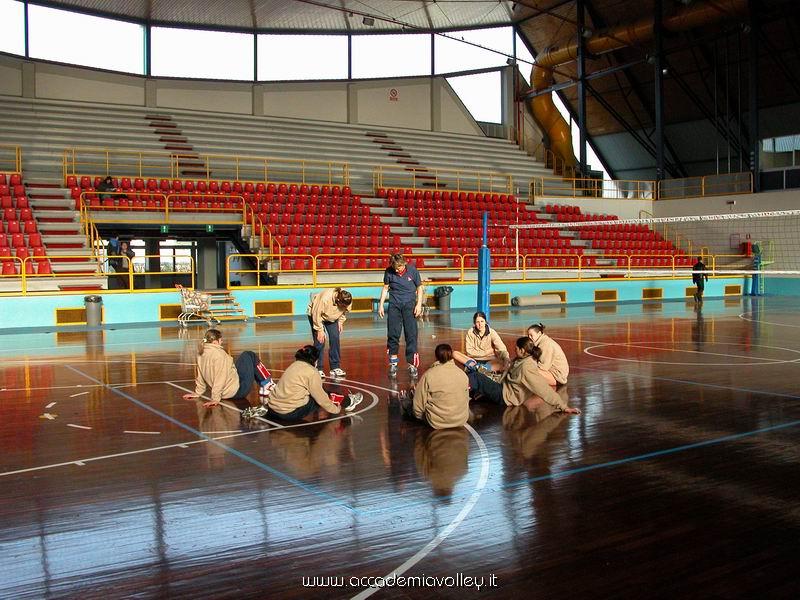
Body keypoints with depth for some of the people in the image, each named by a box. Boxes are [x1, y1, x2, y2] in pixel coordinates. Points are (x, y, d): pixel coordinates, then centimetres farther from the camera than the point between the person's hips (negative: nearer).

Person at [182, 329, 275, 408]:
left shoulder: (201, 354, 2)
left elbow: (201, 375, 10)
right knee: (250, 356, 6)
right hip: (237, 391, -9)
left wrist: (198, 392, 19)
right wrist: (215, 399, -23)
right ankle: (267, 384, 12)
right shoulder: (218, 354, -22)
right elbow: (220, 378, -26)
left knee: (246, 355, 21)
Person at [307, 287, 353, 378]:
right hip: (316, 314, -5)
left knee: (335, 339, -5)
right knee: (320, 341, -11)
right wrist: (320, 330, -25)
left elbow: (343, 311, -2)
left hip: (332, 317, 5)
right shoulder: (325, 298, -41)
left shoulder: (348, 301, -25)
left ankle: (335, 367, 3)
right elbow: (316, 314, -30)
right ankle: (318, 369, -4)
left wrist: (340, 322, -9)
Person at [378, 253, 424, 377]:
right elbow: (385, 288, 10)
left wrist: (419, 304, -5)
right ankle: (393, 363, 11)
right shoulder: (389, 271, -3)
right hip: (394, 304, 1)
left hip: (409, 303, -1)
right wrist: (381, 305, 6)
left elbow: (419, 288, 4)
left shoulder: (412, 270, -5)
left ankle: (412, 364, 1)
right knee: (393, 334, 0)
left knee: (411, 334, -5)